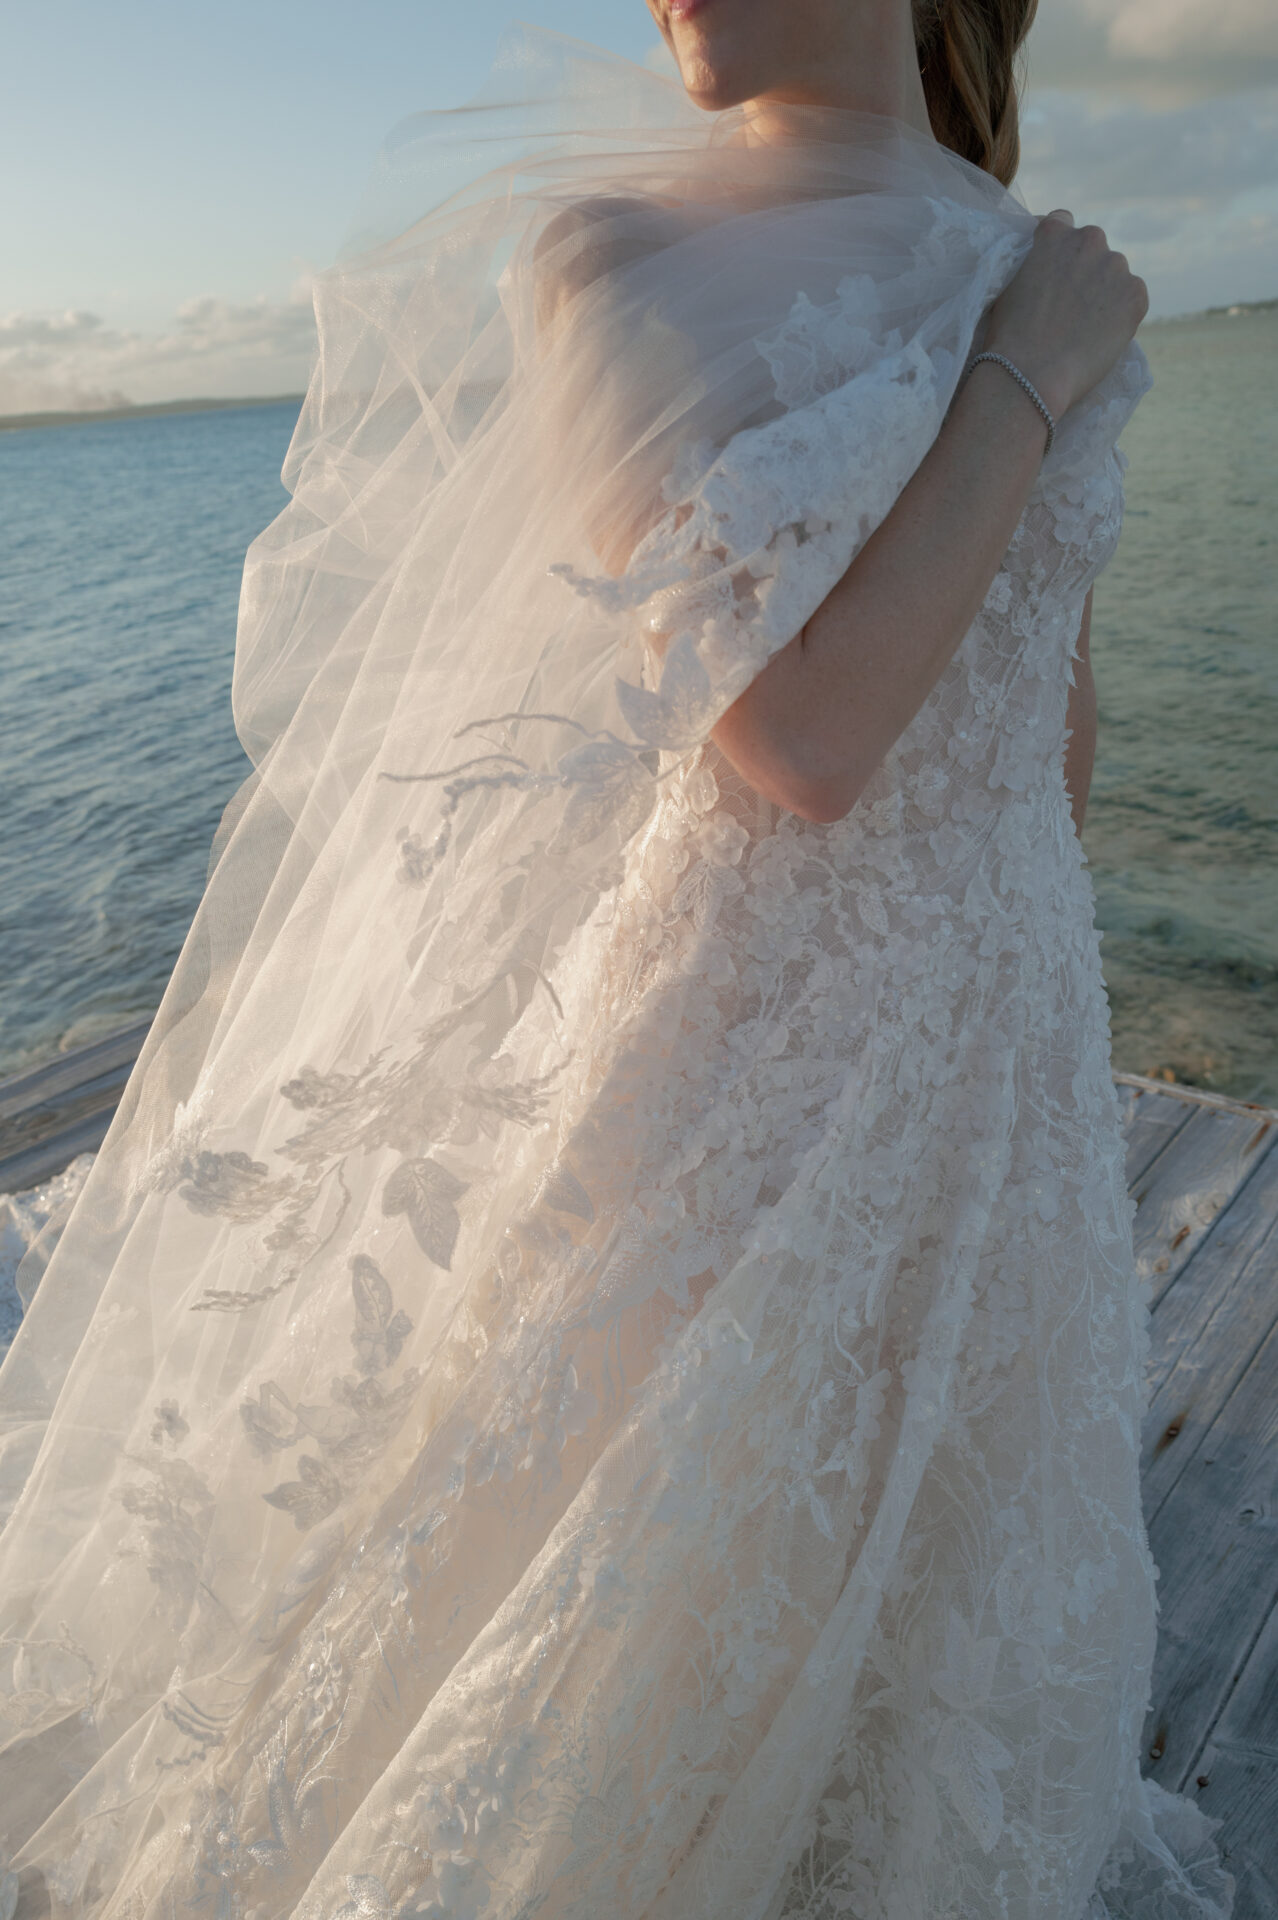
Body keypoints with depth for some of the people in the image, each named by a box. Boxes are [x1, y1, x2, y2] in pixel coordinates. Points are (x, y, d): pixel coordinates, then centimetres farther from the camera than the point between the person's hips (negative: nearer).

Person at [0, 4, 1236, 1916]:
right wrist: (1023, 382, -13)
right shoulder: (605, 257, -11)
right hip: (732, 1042, -5)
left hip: (987, 1045, 6)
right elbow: (800, 734, -24)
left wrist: (1037, 1013, 16)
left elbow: (1057, 700, 12)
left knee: (922, 1535, 27)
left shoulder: (1044, 280, 6)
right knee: (653, 1584, 15)